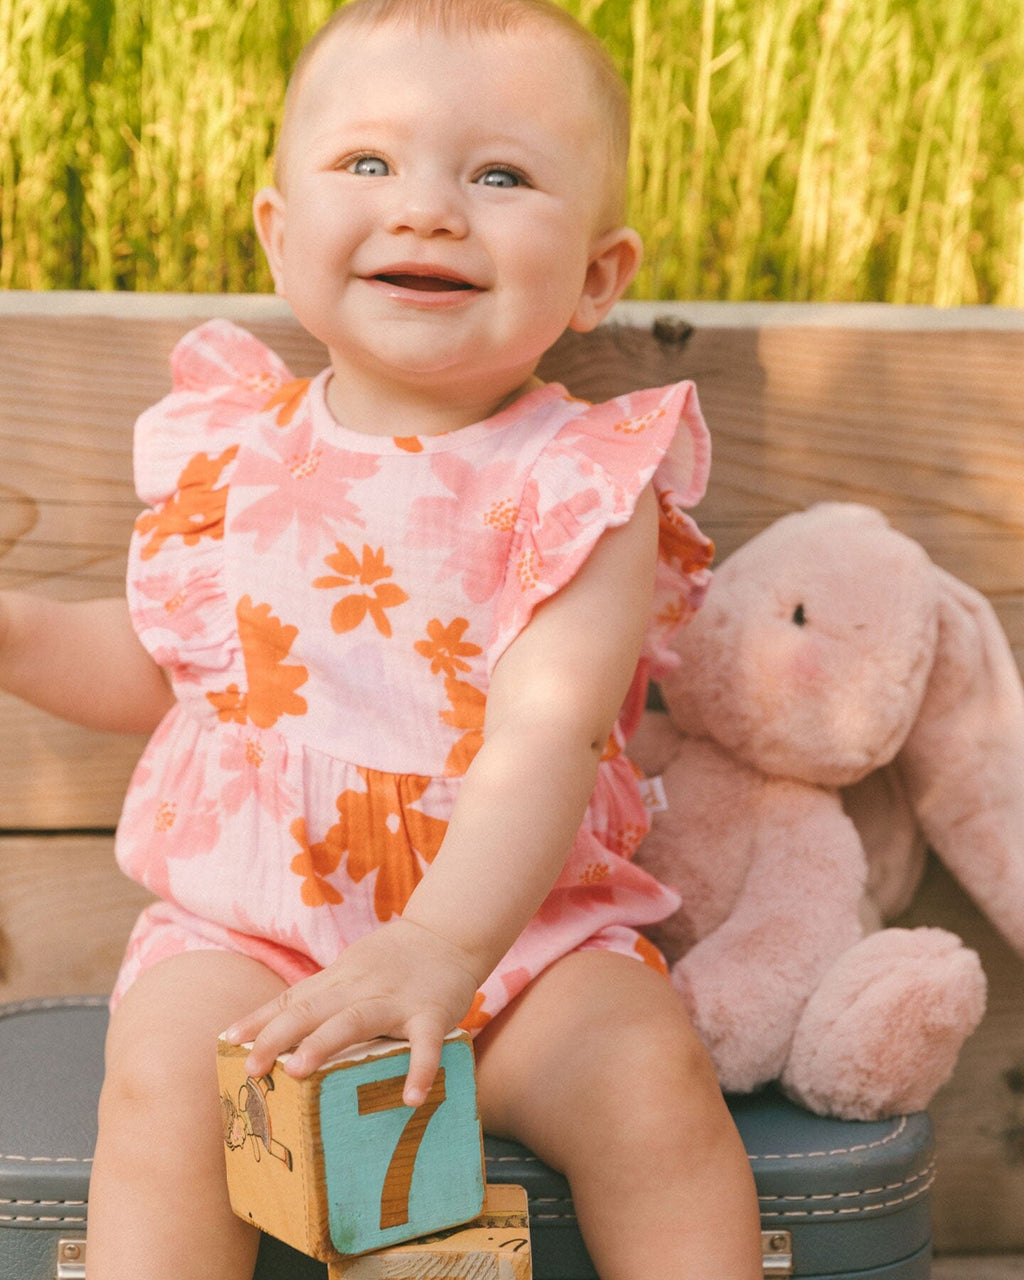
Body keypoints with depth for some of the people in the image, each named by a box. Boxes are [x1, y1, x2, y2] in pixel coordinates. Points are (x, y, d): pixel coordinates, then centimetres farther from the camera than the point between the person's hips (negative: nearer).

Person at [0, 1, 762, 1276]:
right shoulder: (229, 452, 3)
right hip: (243, 927, 2)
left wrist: (446, 945, -37)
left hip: (517, 920, -1)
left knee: (650, 1074, -24)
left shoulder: (581, 484, -9)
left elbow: (544, 735, -23)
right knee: (162, 1085, -24)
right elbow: (162, 663, 19)